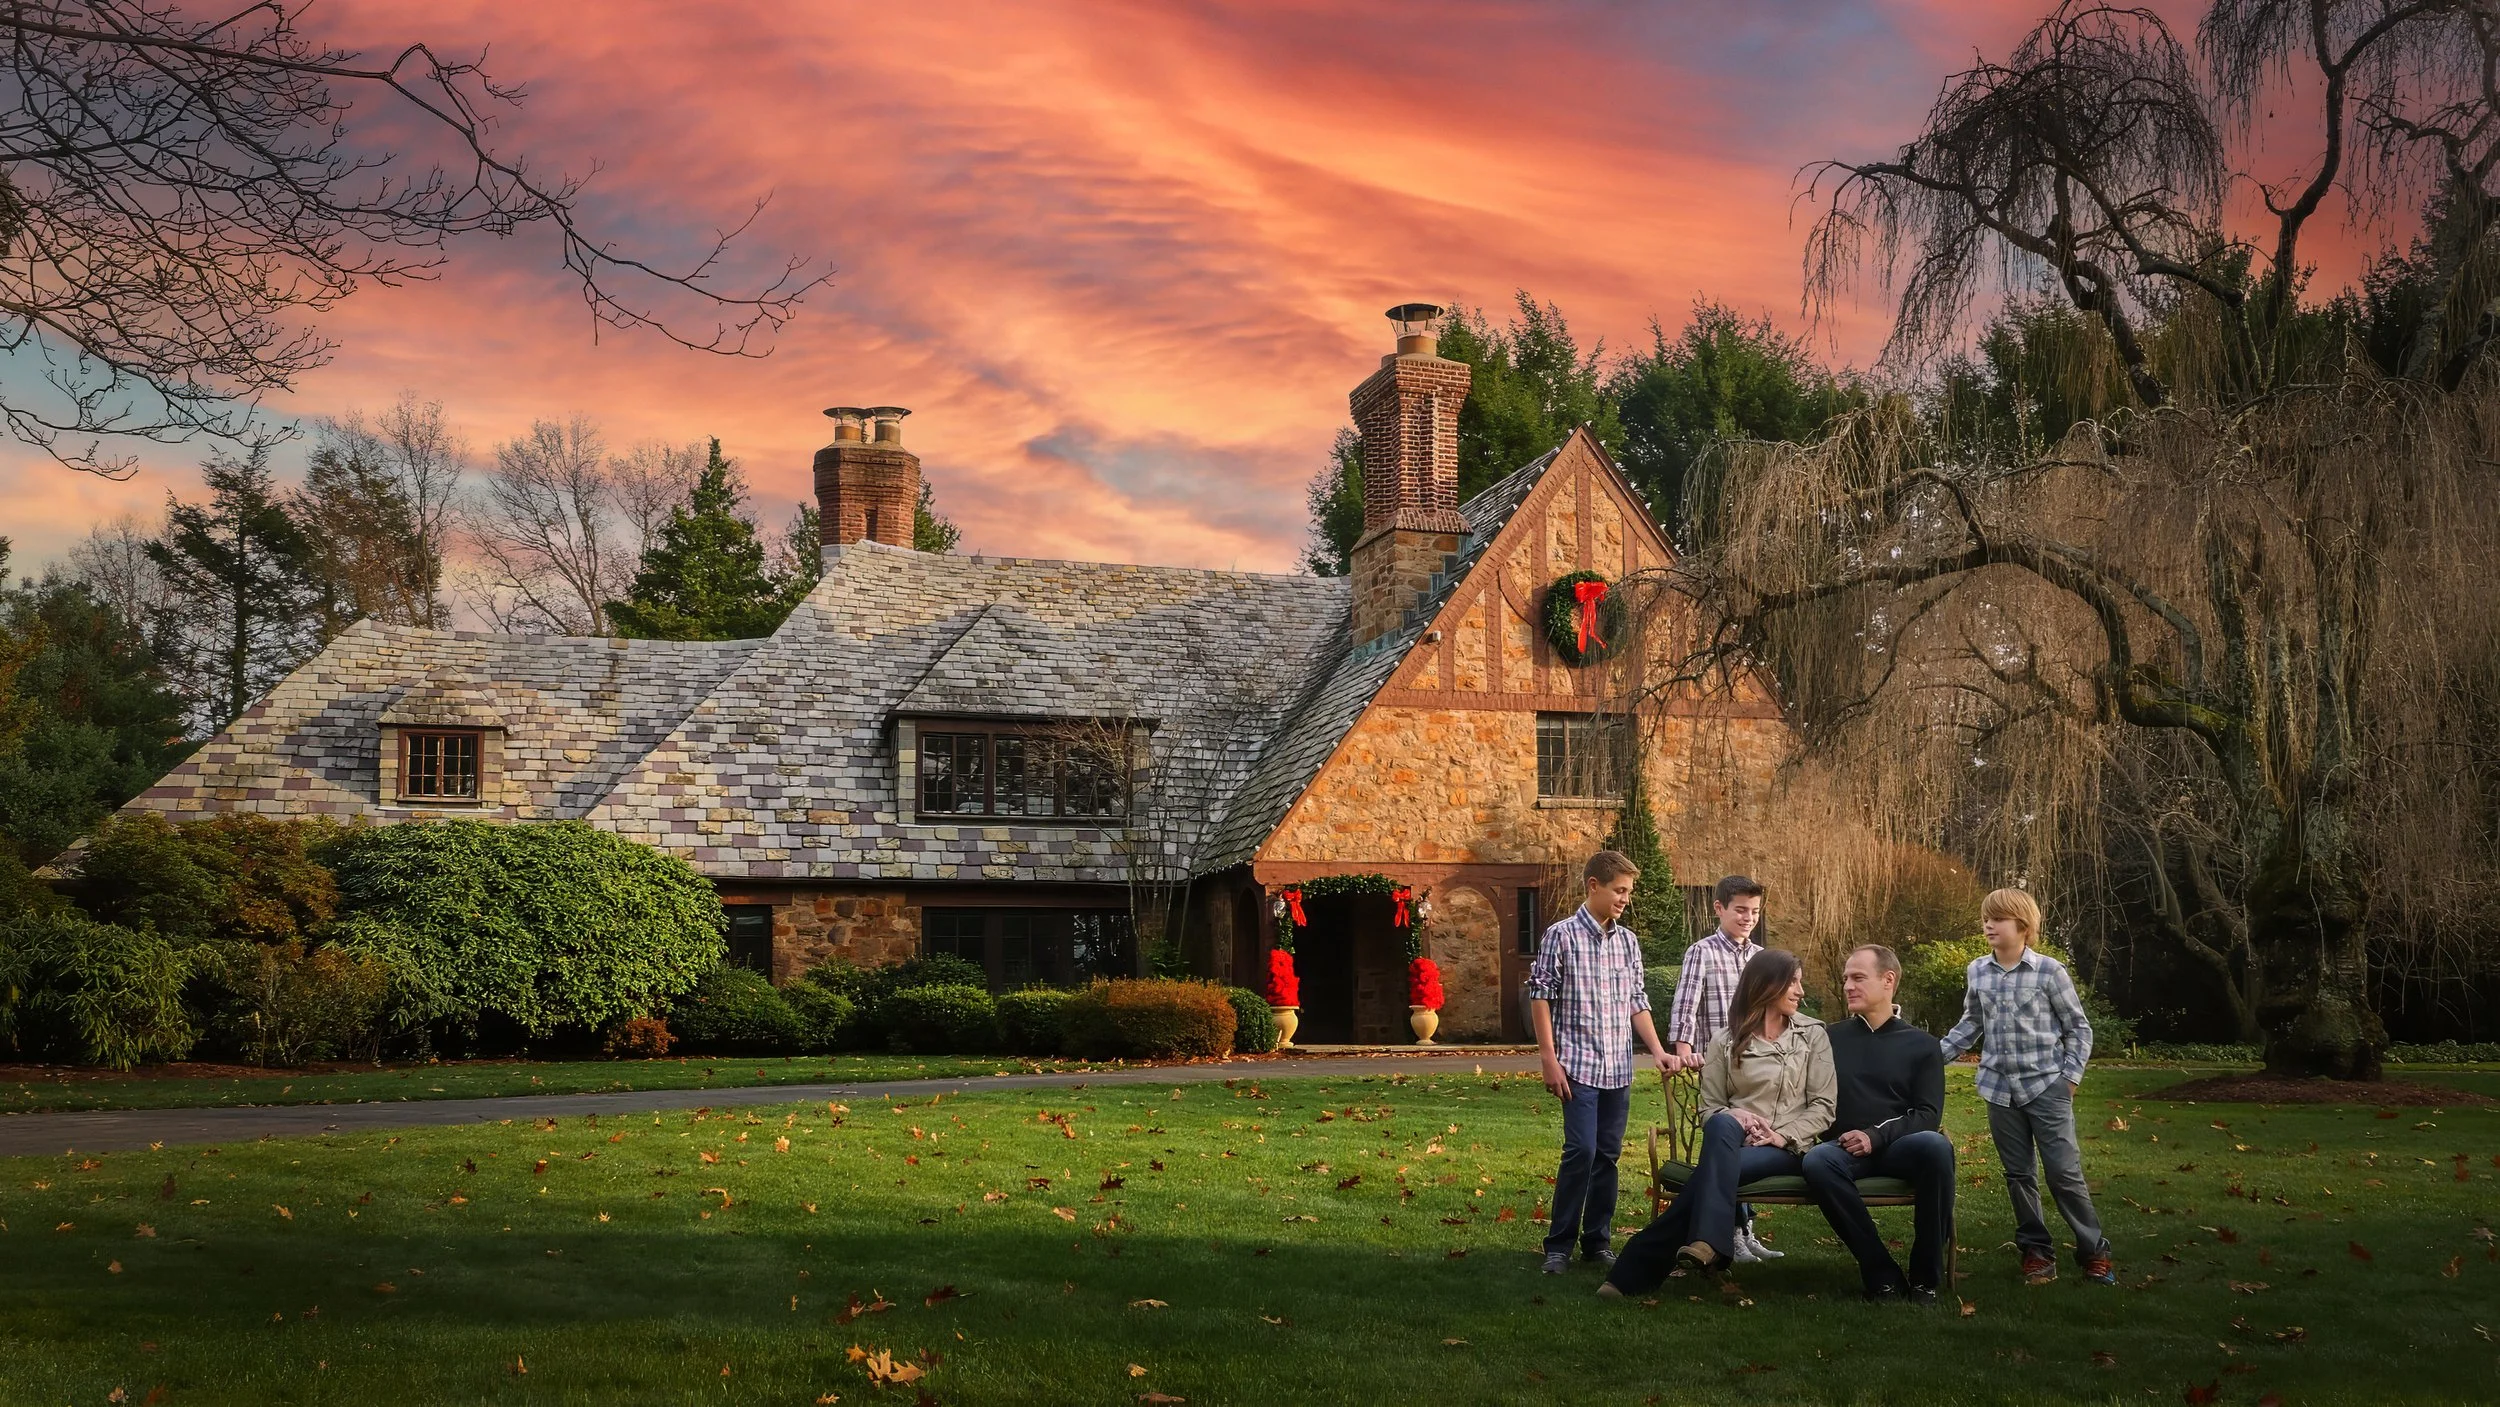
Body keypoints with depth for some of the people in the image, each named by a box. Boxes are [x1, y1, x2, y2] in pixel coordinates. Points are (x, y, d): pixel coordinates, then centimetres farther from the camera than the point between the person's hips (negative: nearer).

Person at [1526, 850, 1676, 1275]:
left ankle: (1598, 1240, 18)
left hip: (1618, 1068, 5)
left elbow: (1637, 1002, 16)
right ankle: (1559, 1244, -2)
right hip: (1578, 1065, -5)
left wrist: (1658, 1051, 7)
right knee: (1581, 1151, -12)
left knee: (1608, 1155, 8)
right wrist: (1549, 1058, -10)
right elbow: (1540, 996, -6)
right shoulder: (1562, 935, -5)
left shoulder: (1628, 941, 11)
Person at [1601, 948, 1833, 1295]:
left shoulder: (1812, 1035, 9)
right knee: (1722, 1126, -38)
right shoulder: (1727, 1042, 10)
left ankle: (1640, 1267, -36)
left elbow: (1823, 1107, 3)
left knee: (1717, 1165, -33)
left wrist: (1781, 1135, -12)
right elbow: (1710, 1109, 8)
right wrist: (1735, 1120, -14)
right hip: (1734, 1140, 1)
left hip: (1788, 1149, -1)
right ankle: (1710, 1243, -49)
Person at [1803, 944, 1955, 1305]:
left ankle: (1925, 1276, -24)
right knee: (1817, 1161, -35)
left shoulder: (1922, 1045, 13)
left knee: (1935, 1146, -36)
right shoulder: (1831, 1039, 18)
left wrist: (1876, 1136, -13)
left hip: (1899, 1148, -1)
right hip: (1847, 1149, 1)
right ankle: (1882, 1274, -29)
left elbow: (1928, 1114, 3)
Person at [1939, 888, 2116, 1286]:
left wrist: (2071, 1074, -7)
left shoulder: (2049, 971, -8)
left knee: (2065, 1172, -6)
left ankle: (2094, 1250, 5)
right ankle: (2036, 1249, 18)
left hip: (2046, 1086, -4)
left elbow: (2078, 1027, -1)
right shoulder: (1977, 972, 3)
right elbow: (1971, 1024, 17)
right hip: (2000, 1088, 4)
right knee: (2018, 1174, 8)